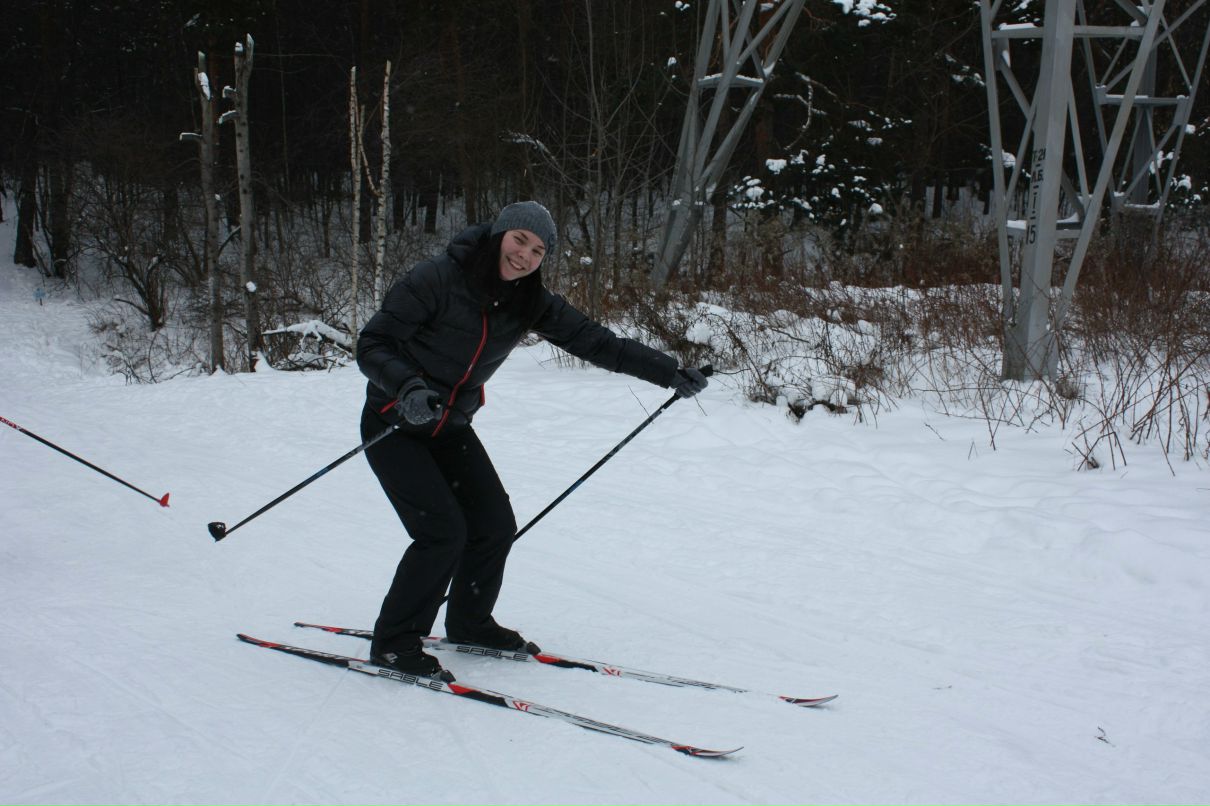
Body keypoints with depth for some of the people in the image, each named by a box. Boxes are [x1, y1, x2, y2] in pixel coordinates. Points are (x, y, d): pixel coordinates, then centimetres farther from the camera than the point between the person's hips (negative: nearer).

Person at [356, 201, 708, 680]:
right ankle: (393, 642, 0)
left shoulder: (529, 303, -7)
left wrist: (669, 373, -11)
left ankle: (469, 623, 29)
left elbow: (596, 342, -6)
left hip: (452, 427, 6)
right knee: (443, 531, -17)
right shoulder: (436, 279, -24)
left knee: (496, 526, 4)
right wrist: (408, 387, -41)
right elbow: (372, 345, -23)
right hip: (395, 425, -6)